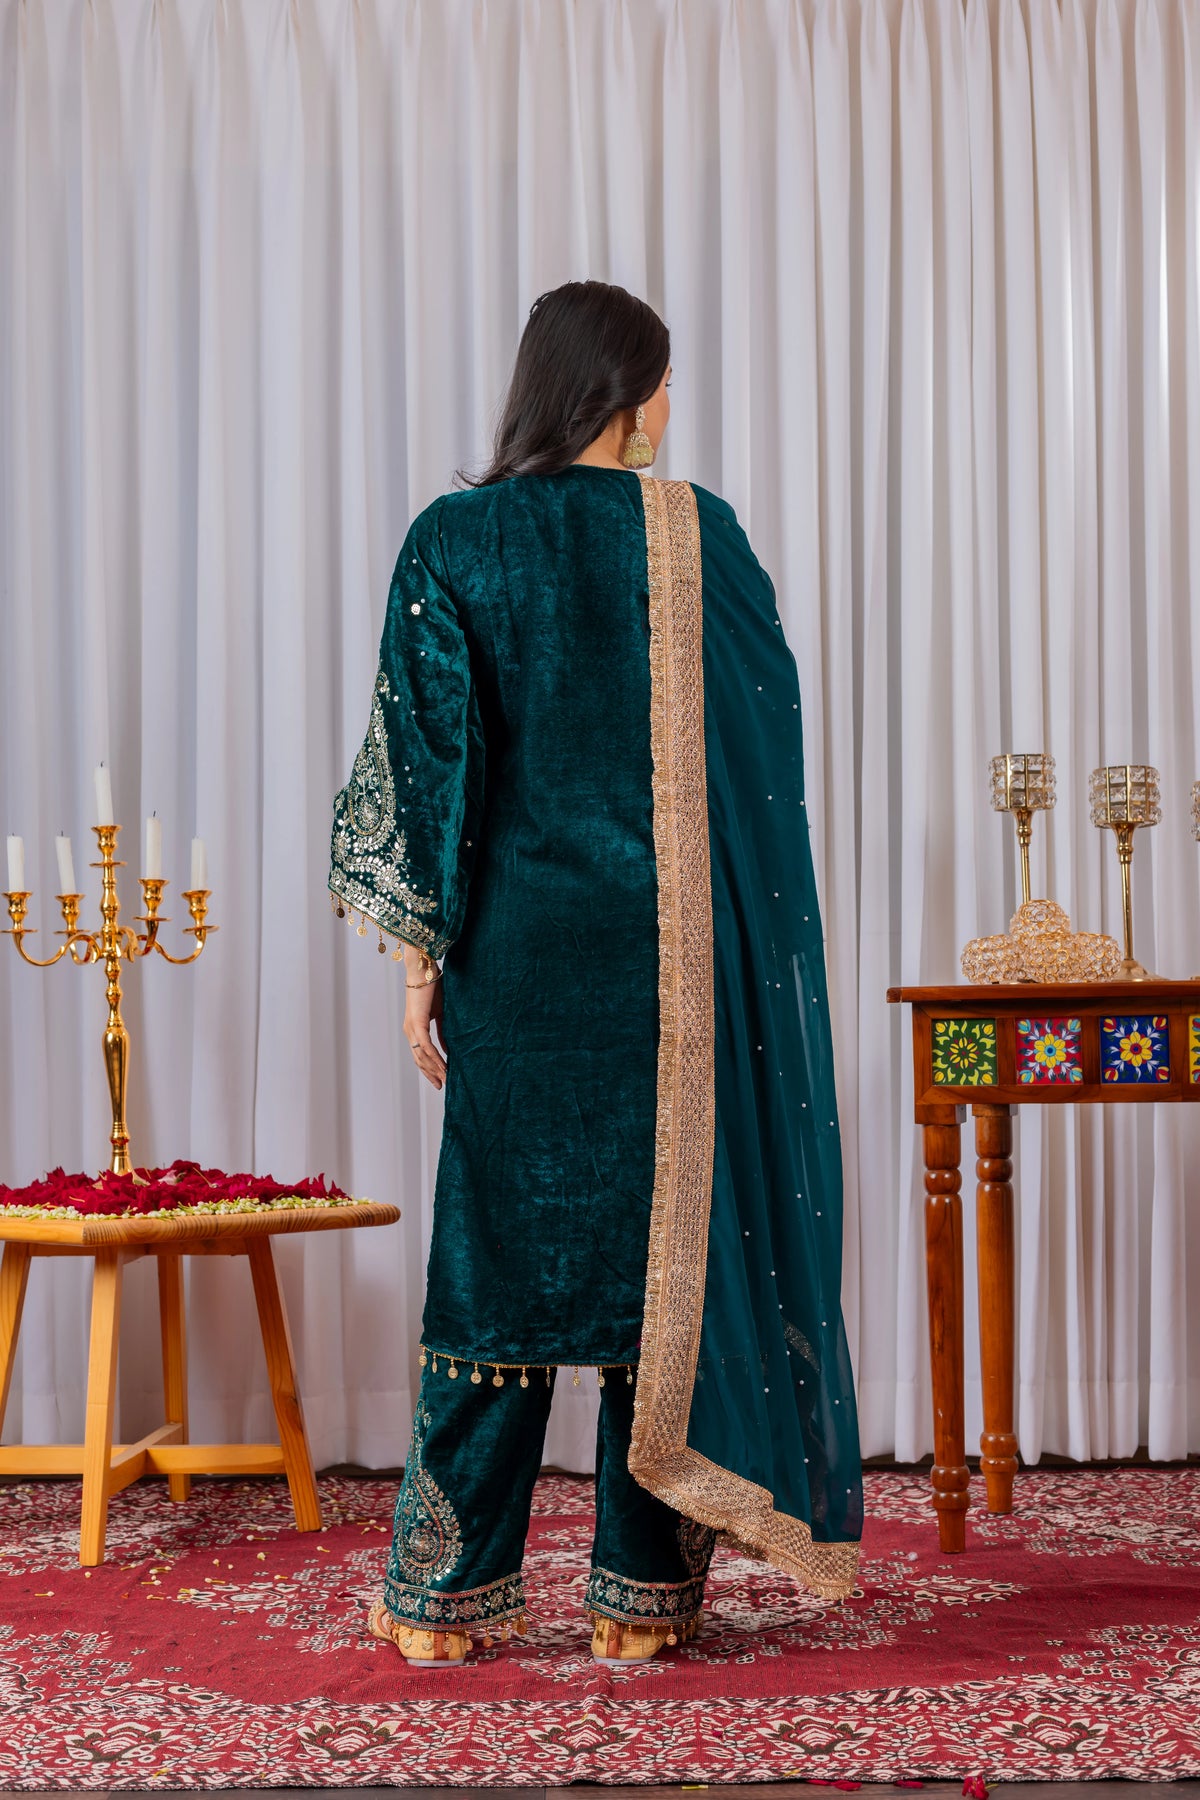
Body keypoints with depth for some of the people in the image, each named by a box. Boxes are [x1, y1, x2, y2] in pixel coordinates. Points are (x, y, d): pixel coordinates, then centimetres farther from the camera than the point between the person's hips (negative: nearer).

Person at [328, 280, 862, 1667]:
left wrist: (422, 951, 0)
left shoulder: (457, 541, -2)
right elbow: (770, 736, 5)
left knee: (503, 1237, 7)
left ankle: (448, 1587, 14)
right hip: (683, 955, 0)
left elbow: (427, 760, -6)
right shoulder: (704, 535, 1)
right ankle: (644, 1590, 13)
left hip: (522, 945, 0)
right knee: (669, 1226, 7)